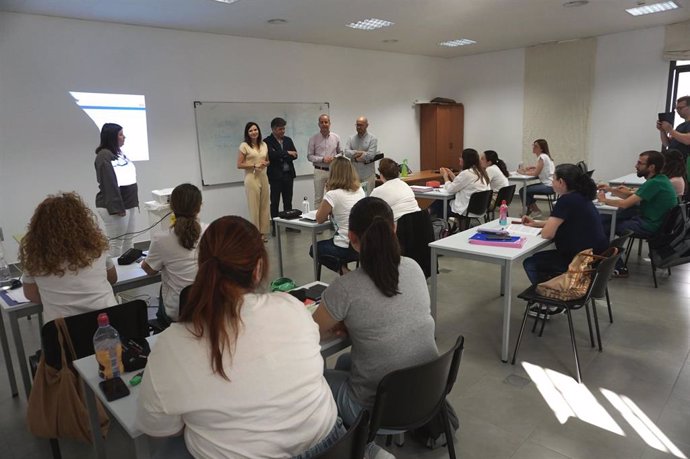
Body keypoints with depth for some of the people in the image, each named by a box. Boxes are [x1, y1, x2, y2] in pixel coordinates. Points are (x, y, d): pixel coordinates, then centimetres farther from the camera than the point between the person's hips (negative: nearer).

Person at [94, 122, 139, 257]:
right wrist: (116, 208, -23)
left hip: (127, 204, 9)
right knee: (117, 243, -4)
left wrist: (133, 201, 17)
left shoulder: (119, 153, 13)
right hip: (114, 207, -9)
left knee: (129, 239, 15)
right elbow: (109, 185, -20)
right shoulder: (104, 156, -14)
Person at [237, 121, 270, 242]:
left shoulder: (264, 144, 11)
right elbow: (239, 165, -6)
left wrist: (265, 164, -3)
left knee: (264, 206, 7)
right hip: (251, 178, -5)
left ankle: (263, 232, 16)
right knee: (254, 206, -1)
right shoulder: (244, 146, -4)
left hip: (263, 177, 5)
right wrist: (254, 165, -15)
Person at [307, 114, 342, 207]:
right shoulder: (313, 138, -2)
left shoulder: (336, 137, 4)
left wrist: (335, 158, -10)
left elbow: (340, 153, 12)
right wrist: (322, 159, -15)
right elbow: (309, 156, -2)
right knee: (318, 198, 3)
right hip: (319, 171, -2)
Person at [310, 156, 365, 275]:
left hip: (347, 248, -7)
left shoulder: (332, 195, -16)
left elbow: (319, 219, -1)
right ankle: (343, 268, 16)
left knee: (314, 249, 22)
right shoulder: (360, 190, 4)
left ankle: (342, 270, 4)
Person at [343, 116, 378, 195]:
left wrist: (355, 154, -6)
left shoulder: (372, 139, -1)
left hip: (367, 175, -3)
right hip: (354, 174, 3)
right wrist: (361, 152, -14)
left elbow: (371, 155, -13)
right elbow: (346, 152, -5)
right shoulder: (351, 139, 10)